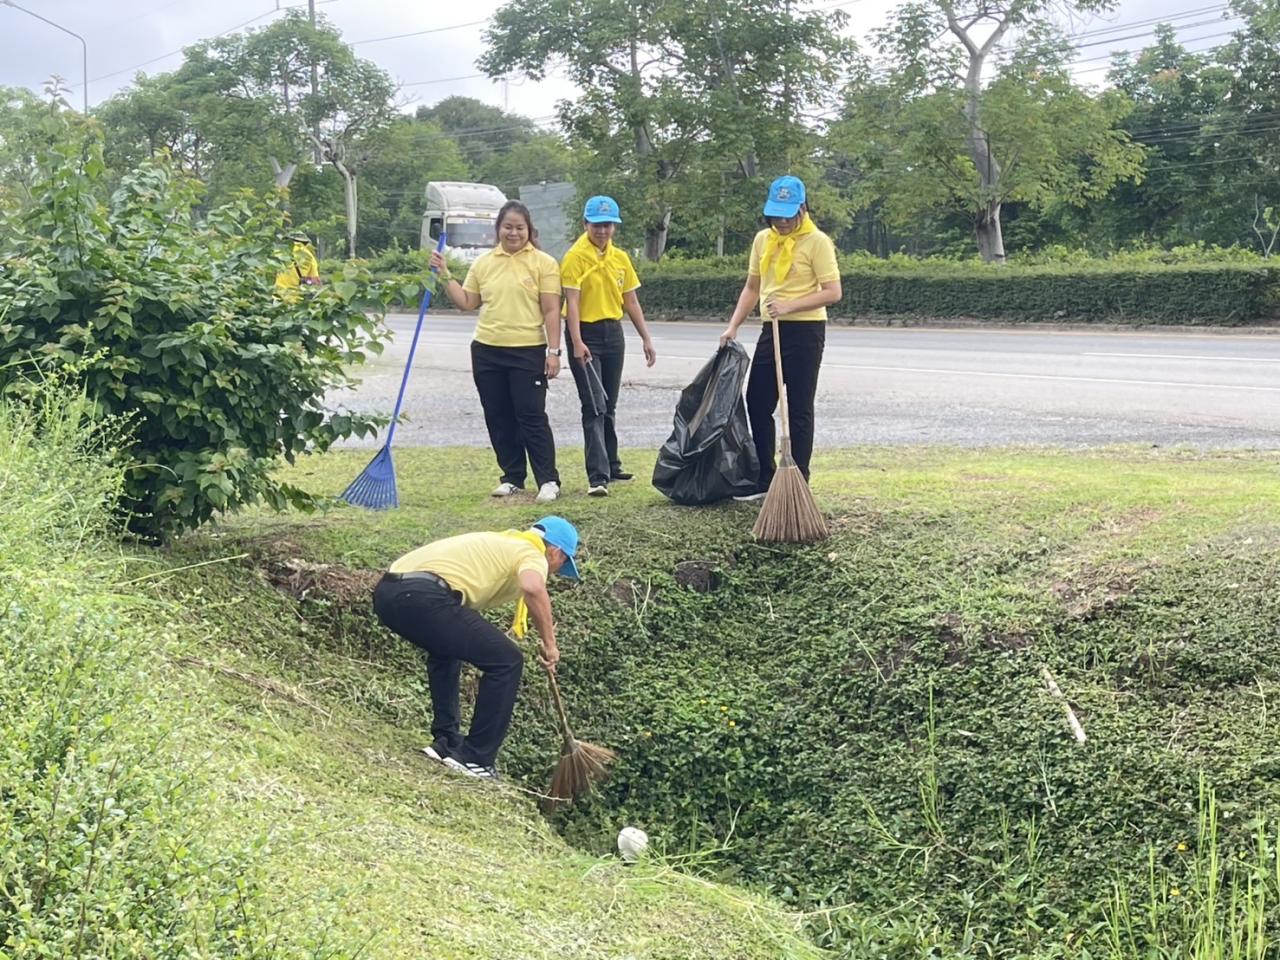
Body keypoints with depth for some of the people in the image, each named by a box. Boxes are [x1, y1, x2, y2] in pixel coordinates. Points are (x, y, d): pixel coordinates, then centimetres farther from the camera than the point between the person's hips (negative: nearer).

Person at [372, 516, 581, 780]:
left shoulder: (500, 542, 35)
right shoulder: (533, 555, 9)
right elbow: (533, 588, -15)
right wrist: (549, 643, -3)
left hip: (386, 590, 10)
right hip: (422, 596, -10)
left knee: (446, 649, 36)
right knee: (507, 661, 1)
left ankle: (446, 742, 33)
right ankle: (474, 759, 7)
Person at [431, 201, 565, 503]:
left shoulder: (544, 263, -4)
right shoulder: (484, 263, 9)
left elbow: (551, 311, -6)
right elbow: (466, 302, 13)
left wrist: (554, 350, -11)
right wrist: (445, 275, 3)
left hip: (528, 353, -5)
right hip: (487, 351, 5)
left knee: (532, 417, -5)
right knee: (499, 418, 9)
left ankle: (548, 480, 1)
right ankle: (512, 478, 20)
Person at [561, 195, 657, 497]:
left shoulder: (621, 258, 9)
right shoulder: (576, 256, -10)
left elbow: (631, 301, 14)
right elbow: (572, 301, -16)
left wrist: (646, 338, 12)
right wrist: (577, 342, -24)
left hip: (613, 334, 6)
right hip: (586, 335, -6)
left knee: (609, 406, 15)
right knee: (594, 407, -11)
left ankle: (610, 464, 26)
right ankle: (597, 476, -13)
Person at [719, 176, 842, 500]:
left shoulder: (816, 241, -10)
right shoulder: (763, 240, 10)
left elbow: (833, 291, -15)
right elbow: (752, 288, 17)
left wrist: (790, 305, -23)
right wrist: (733, 326, 8)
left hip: (805, 331, -7)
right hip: (771, 330, 7)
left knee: (799, 409, -1)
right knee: (756, 402, 8)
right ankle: (764, 479, 18)